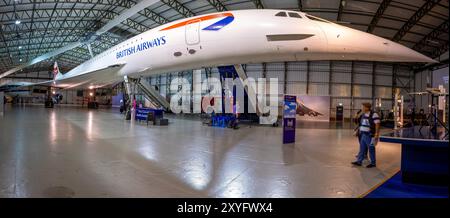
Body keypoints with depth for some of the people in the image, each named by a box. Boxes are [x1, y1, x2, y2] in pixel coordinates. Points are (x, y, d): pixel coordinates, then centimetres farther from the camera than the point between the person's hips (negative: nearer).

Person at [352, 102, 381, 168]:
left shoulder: (374, 115, -14)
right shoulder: (363, 115, 10)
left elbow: (377, 125, -17)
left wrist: (376, 134, -21)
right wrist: (360, 132, 20)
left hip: (370, 135, -8)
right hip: (363, 134, 8)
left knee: (371, 149, 3)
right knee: (362, 149, 11)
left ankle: (373, 163, 15)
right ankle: (359, 161, 18)